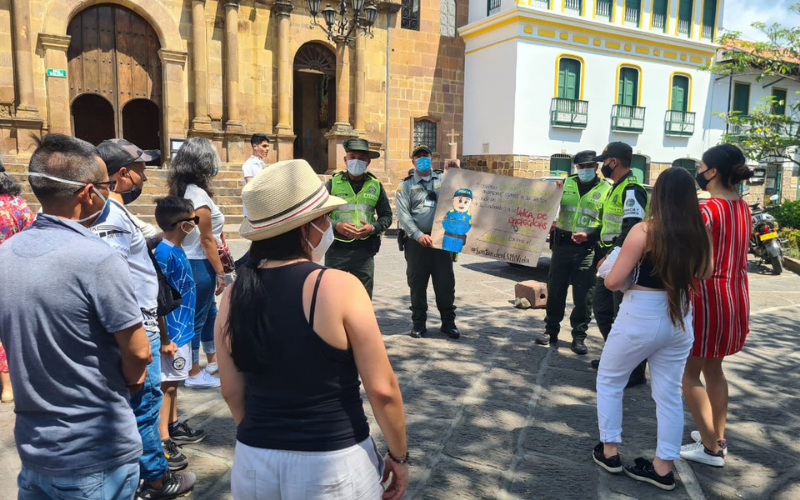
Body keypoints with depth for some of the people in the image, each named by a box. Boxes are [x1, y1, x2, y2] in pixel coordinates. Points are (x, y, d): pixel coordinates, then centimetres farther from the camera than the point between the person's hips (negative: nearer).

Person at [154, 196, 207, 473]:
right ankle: (163, 442, 11)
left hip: (182, 329, 9)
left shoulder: (176, 250, 5)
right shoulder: (164, 253, -22)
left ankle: (173, 427, 33)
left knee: (173, 383, 19)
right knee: (166, 385, 1)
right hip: (172, 332, -9)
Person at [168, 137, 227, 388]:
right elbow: (206, 240, -18)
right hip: (199, 264, -9)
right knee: (197, 316, 3)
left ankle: (212, 359, 37)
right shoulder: (199, 194, -20)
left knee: (209, 310, 21)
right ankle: (194, 374, 17)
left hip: (188, 261, 9)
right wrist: (220, 272, -12)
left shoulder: (182, 190, 7)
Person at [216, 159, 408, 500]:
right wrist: (399, 455, 0)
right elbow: (382, 390, -14)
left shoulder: (235, 295, -5)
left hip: (254, 463, 4)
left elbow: (232, 392, 5)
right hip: (333, 465, -3)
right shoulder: (340, 287, -18)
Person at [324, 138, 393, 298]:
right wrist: (336, 226, -17)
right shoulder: (333, 183, 2)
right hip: (336, 249, -1)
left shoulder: (376, 186, 7)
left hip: (364, 250, 2)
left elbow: (386, 216, 11)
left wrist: (373, 228, -9)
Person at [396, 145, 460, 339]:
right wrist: (419, 235, -17)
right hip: (416, 242, -1)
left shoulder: (443, 179, 13)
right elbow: (403, 214, -4)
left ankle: (448, 322, 16)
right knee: (417, 285, 5)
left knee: (445, 284, 3)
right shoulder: (406, 185, 7)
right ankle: (419, 323, 17)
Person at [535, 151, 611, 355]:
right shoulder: (566, 183, 10)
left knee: (583, 296, 2)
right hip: (562, 244, 2)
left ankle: (579, 336, 14)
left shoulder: (606, 190, 3)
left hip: (587, 249, -2)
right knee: (555, 291, 8)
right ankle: (551, 330, 21)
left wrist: (589, 235, -15)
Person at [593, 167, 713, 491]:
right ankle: (663, 468, 26)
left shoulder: (644, 231, -19)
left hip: (640, 320, -5)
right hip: (680, 321, 5)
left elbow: (613, 282, -17)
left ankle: (609, 452, 26)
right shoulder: (700, 234, -4)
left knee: (609, 381, 17)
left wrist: (609, 272, 3)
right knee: (669, 394, 16)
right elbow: (705, 273, 16)